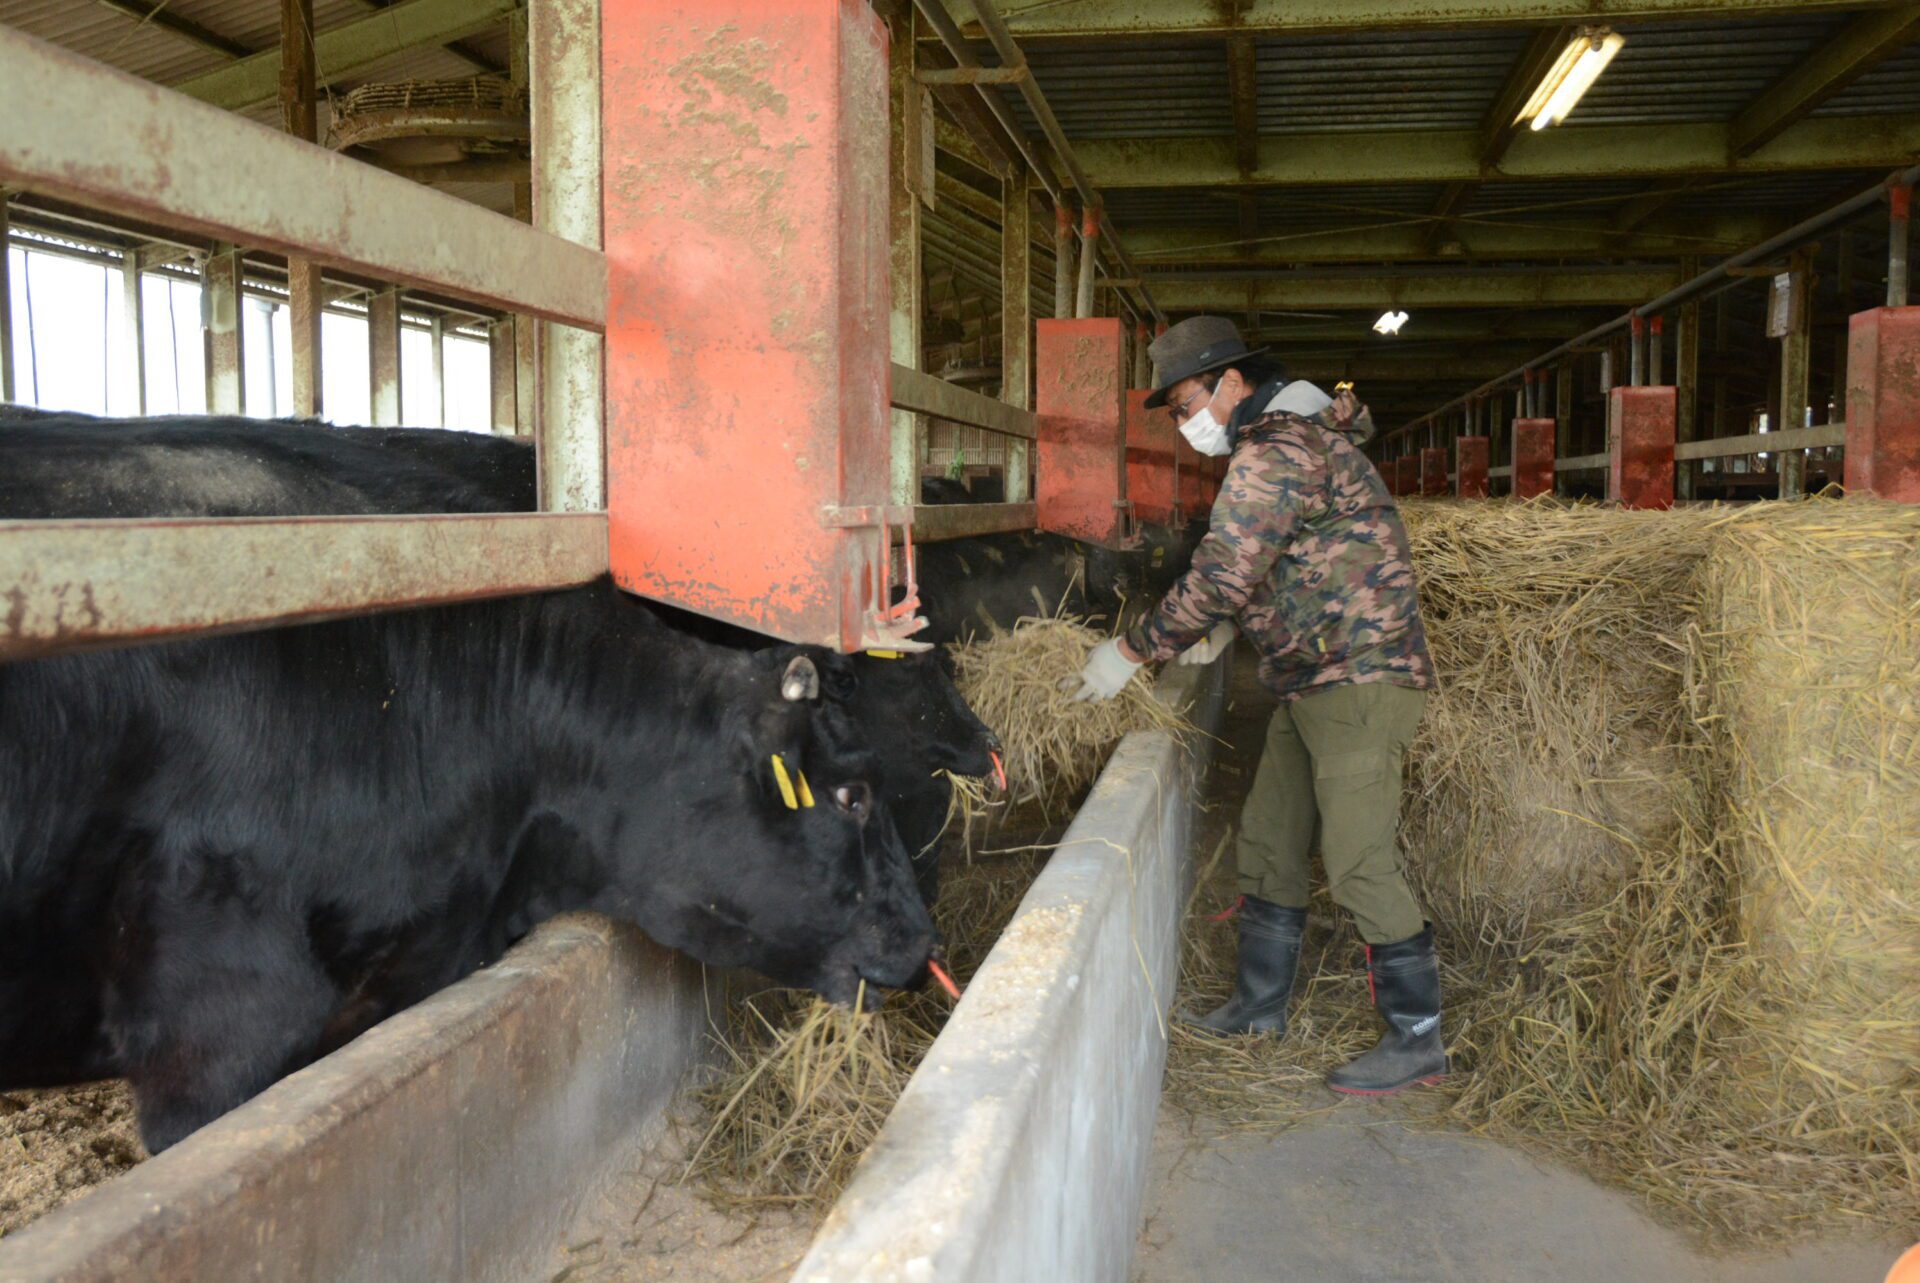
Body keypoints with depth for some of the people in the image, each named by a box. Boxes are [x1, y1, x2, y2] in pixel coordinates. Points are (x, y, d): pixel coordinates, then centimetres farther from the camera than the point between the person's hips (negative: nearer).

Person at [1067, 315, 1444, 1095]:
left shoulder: (1275, 452, -17)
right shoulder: (1292, 441, 17)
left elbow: (1222, 578, -23)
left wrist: (1130, 651, -13)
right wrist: (1228, 628, 8)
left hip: (1360, 680, -11)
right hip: (1311, 684, 11)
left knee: (1359, 861, -8)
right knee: (1268, 843, 14)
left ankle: (1417, 1040, 4)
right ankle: (1259, 1007, 26)